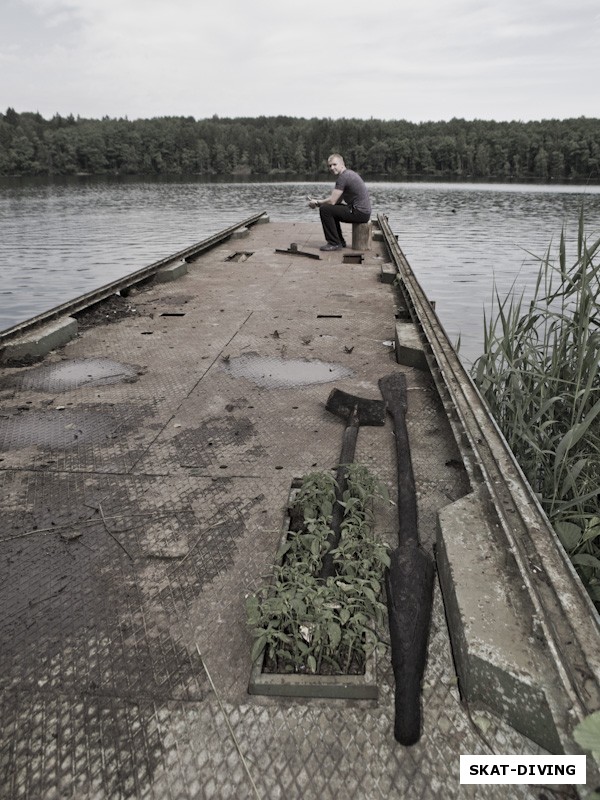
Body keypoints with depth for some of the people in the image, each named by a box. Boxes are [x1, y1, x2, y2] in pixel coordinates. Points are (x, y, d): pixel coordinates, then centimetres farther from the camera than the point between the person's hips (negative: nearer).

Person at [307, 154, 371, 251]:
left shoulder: (343, 176, -14)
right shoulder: (349, 173, 18)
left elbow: (332, 201, -15)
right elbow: (338, 200, 21)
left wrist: (316, 203, 2)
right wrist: (319, 201, 12)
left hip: (360, 213, -10)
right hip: (363, 211, 10)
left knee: (325, 209, -12)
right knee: (332, 209, 23)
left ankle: (334, 243, -7)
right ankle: (340, 242, 23)